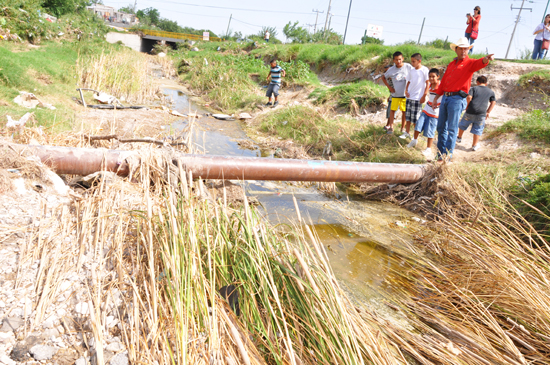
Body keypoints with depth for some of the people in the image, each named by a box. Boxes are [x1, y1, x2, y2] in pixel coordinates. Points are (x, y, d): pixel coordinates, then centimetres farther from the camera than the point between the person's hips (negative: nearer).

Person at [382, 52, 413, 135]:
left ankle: (402, 128, 17)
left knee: (404, 111, 5)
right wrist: (389, 87, 4)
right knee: (392, 110, 4)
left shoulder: (408, 67, -8)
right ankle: (391, 127, 14)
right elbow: (383, 77, 13)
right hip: (395, 94, 2)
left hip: (406, 94, -1)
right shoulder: (391, 69, -2)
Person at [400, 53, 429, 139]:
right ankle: (407, 132, 21)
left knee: (416, 119, -2)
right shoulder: (412, 70, 10)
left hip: (418, 98, -6)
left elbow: (428, 83, -7)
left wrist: (424, 96, -11)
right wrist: (406, 90, 0)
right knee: (407, 116, 10)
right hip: (409, 97, 6)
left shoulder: (424, 70, -7)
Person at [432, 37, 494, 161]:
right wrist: (436, 97, 20)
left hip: (457, 99, -6)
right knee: (441, 127, 8)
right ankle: (441, 154, 17)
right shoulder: (451, 64, 20)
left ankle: (448, 155, -2)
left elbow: (479, 63, -21)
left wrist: (486, 59, -44)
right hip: (445, 97, 6)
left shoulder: (470, 63, 2)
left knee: (452, 129, -7)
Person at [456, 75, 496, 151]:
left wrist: (467, 106, 3)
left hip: (470, 111, -1)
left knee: (463, 125, 21)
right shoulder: (491, 91, 14)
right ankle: (474, 145, 11)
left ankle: (459, 138, 37)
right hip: (481, 114, 1)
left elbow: (469, 97, -10)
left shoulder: (474, 88, 5)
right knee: (478, 129, 9)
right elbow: (493, 102, 10)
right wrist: (488, 112, 13)